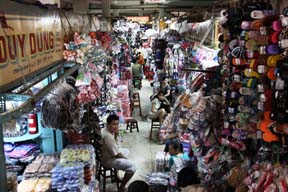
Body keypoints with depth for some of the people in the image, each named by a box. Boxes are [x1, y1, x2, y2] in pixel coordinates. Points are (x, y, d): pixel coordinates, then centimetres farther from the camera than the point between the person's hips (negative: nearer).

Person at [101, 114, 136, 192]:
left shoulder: (106, 130, -1)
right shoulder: (108, 136, -31)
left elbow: (114, 146, 11)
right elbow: (116, 154, -24)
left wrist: (116, 134, -7)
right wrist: (126, 158, -5)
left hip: (106, 154, 10)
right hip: (108, 160, -10)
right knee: (132, 167, -15)